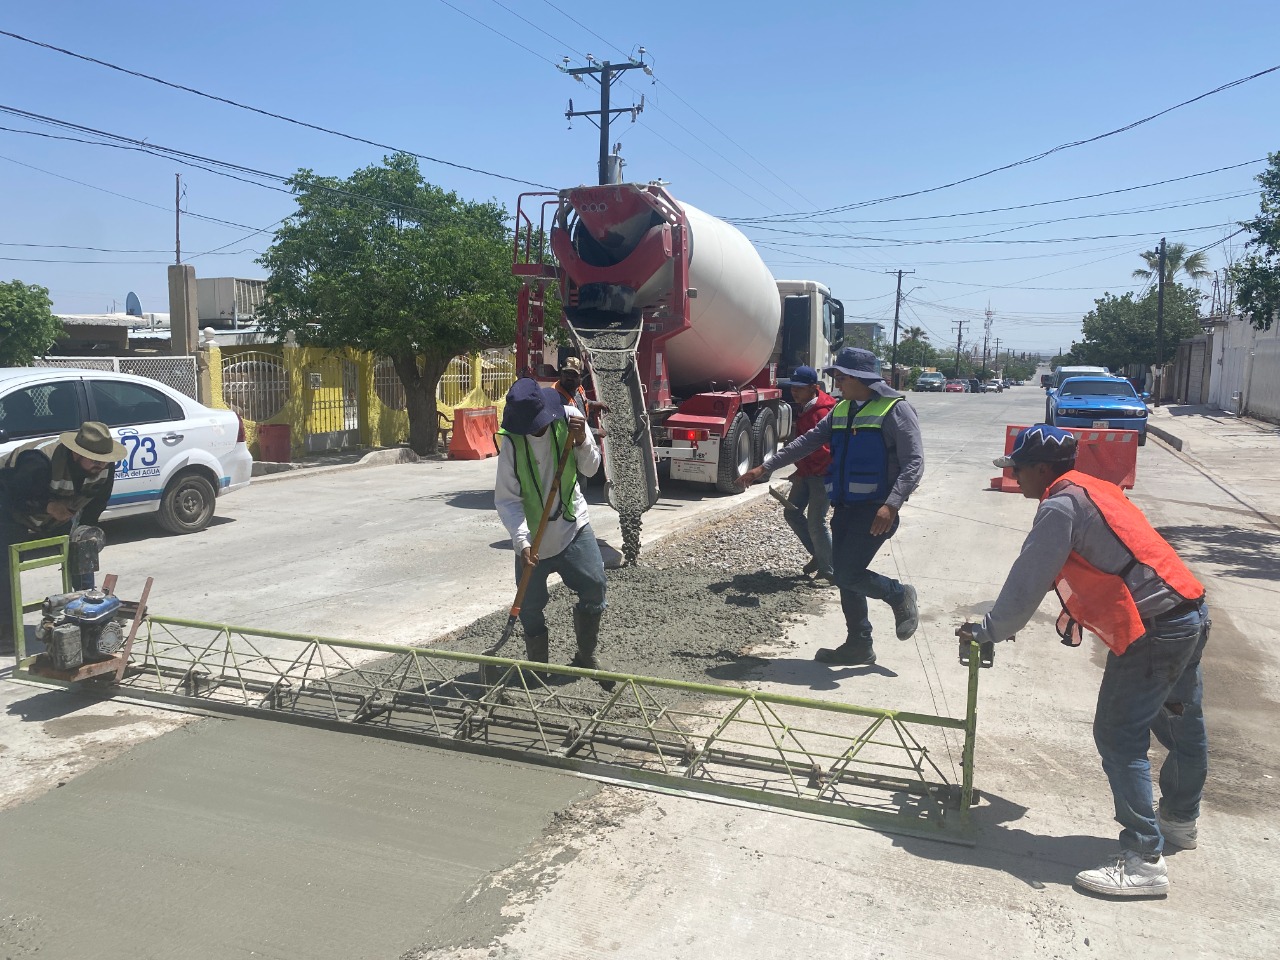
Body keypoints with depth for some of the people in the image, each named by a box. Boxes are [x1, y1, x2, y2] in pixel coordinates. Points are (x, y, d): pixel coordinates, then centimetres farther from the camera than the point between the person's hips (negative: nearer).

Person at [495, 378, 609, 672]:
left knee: (594, 586, -7)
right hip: (532, 538, -2)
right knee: (531, 606, 4)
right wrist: (522, 542, -27)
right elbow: (507, 500, -16)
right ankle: (538, 667, 25)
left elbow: (590, 469, -1)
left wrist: (581, 441, -21)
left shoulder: (569, 418, -10)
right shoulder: (512, 441, -17)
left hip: (573, 525, 2)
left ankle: (586, 656, 15)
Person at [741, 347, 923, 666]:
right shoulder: (841, 410, 14)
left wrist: (892, 504, -29)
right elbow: (808, 442, 18)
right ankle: (859, 645, 22)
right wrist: (765, 467, 14)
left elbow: (913, 463, -16)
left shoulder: (895, 409, -10)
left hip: (874, 510, -8)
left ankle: (899, 595, 15)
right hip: (845, 507, 8)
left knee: (847, 574, -12)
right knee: (845, 577, 10)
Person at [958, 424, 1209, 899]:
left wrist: (988, 630, -3)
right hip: (1190, 613, 11)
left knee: (1119, 737, -4)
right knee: (1182, 725, 24)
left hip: (1152, 631, -10)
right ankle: (1179, 819, 44)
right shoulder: (1094, 489, 16)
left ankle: (1144, 861, 1)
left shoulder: (1061, 506, -14)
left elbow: (1028, 580, -13)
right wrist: (1074, 612, 20)